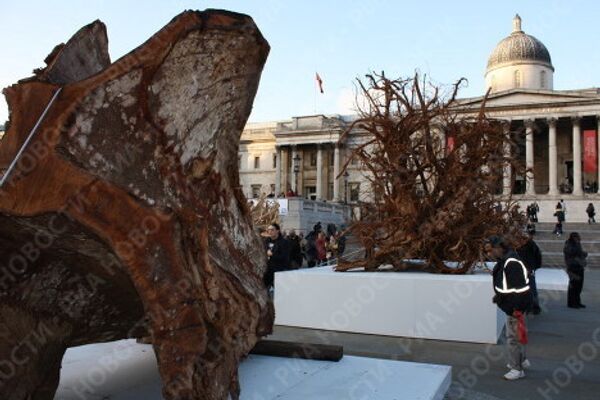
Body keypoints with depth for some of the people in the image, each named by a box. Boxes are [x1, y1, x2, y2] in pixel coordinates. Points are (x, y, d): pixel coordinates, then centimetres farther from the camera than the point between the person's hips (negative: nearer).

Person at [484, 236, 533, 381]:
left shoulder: (512, 263, -26)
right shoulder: (503, 261, 6)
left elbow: (520, 288, -27)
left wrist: (517, 309, -26)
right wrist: (499, 295, 14)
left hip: (515, 307, -10)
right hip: (510, 305, 10)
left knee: (512, 337, 0)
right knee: (515, 335, 24)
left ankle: (517, 369, 13)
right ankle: (522, 360, 41)